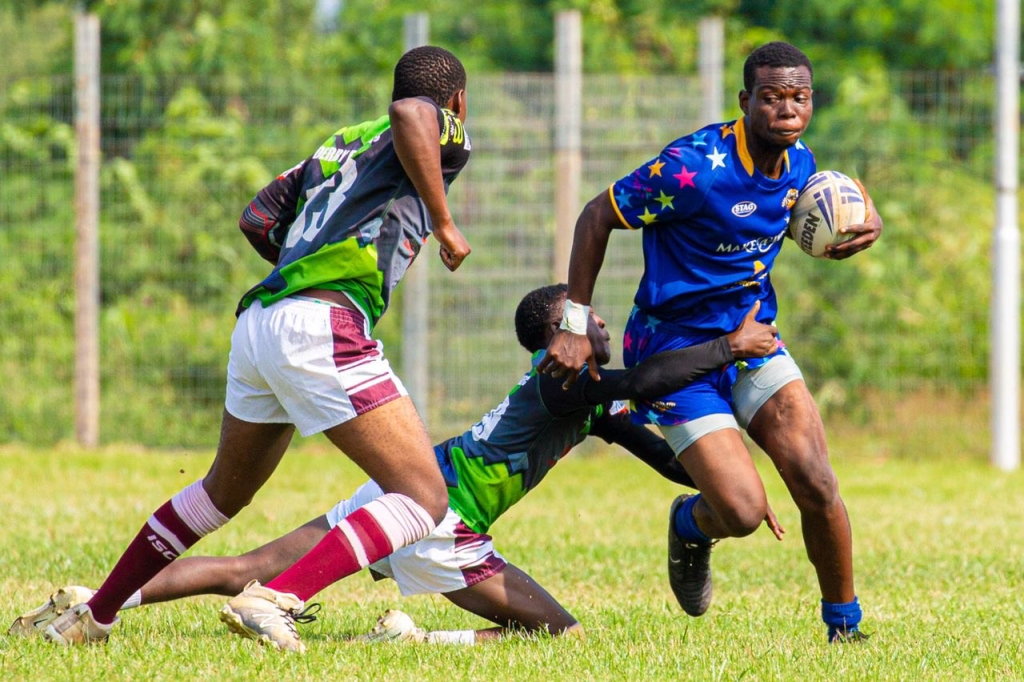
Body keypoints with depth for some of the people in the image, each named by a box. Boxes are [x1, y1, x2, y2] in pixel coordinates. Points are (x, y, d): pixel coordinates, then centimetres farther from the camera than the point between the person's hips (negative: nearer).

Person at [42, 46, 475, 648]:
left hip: (258, 321, 8)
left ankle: (93, 615, 34)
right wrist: (444, 223, -10)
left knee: (225, 491, 28)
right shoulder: (446, 135, 8)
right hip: (324, 327, -8)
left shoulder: (340, 144, 29)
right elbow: (409, 113, -18)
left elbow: (257, 219, 26)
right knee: (424, 498, -9)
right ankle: (275, 600, -26)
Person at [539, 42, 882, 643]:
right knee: (743, 511, -15)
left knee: (815, 483, -13)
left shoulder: (799, 164, -1)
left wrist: (863, 224, 0)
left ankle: (845, 626, 6)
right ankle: (690, 526, 23)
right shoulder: (696, 166, -23)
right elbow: (597, 218, -14)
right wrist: (576, 326, -13)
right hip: (677, 350, -6)